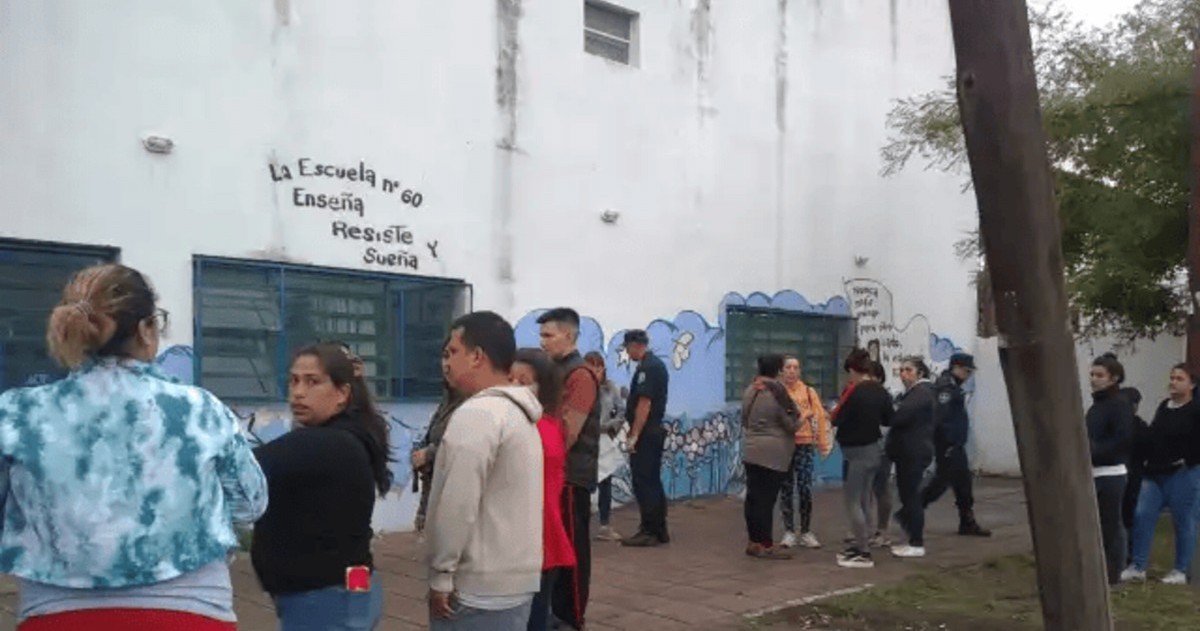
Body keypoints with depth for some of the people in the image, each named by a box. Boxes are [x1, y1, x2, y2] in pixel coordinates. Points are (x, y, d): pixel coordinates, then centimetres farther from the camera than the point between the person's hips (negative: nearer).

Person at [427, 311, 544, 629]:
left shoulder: (476, 415, -17)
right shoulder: (520, 412, 14)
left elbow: (456, 504, -21)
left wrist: (441, 573, -14)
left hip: (477, 588, -9)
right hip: (518, 577, 9)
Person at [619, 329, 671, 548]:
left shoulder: (646, 368, -17)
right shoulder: (657, 364, 14)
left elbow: (644, 403, -22)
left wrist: (634, 435, -20)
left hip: (646, 433, -10)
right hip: (656, 430, 10)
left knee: (643, 483, -5)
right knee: (653, 481, 14)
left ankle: (649, 532, -2)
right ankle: (659, 530, 20)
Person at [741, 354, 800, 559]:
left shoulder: (750, 390, 7)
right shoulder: (778, 393, -16)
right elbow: (792, 425, -9)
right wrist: (800, 417, 11)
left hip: (750, 452, 7)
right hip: (773, 454, -7)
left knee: (753, 496, 10)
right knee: (766, 499, -4)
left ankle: (754, 541, 17)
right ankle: (765, 544, 0)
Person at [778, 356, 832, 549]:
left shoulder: (808, 391, 4)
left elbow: (820, 416, 1)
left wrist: (823, 443, -5)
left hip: (805, 445, 0)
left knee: (805, 489, -1)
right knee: (786, 490, 6)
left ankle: (806, 532, 9)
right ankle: (789, 532, 13)